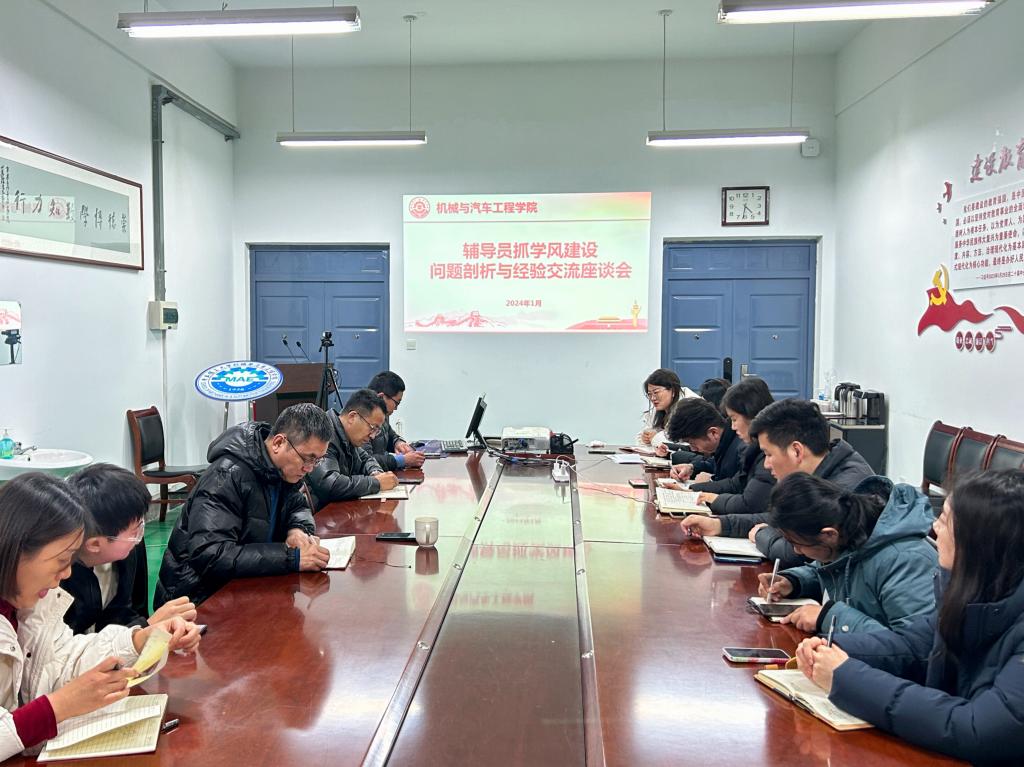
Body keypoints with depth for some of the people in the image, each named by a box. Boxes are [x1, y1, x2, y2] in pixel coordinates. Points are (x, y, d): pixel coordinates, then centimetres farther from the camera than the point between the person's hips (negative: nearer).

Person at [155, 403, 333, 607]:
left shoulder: (284, 468, 0)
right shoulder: (226, 477, -23)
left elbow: (298, 506, 18)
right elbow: (208, 555, -32)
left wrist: (298, 529, -8)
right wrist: (291, 558, -34)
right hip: (200, 598, -8)